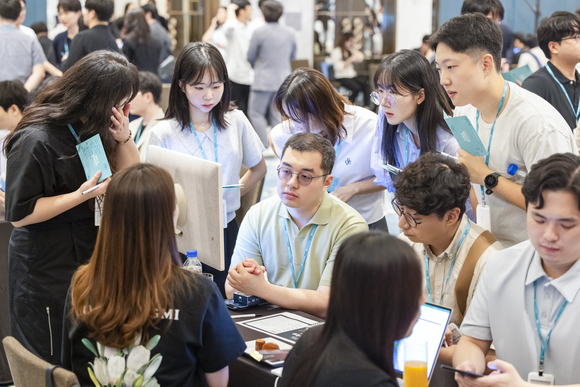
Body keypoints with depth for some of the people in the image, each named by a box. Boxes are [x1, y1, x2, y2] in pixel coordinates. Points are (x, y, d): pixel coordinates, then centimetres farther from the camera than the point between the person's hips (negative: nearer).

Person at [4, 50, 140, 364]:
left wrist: (124, 138, -9)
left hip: (91, 259, 7)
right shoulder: (36, 141, -19)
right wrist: (82, 195, -24)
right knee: (57, 367, 4)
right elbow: (19, 214, -19)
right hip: (47, 275, -7)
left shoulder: (95, 129, 6)